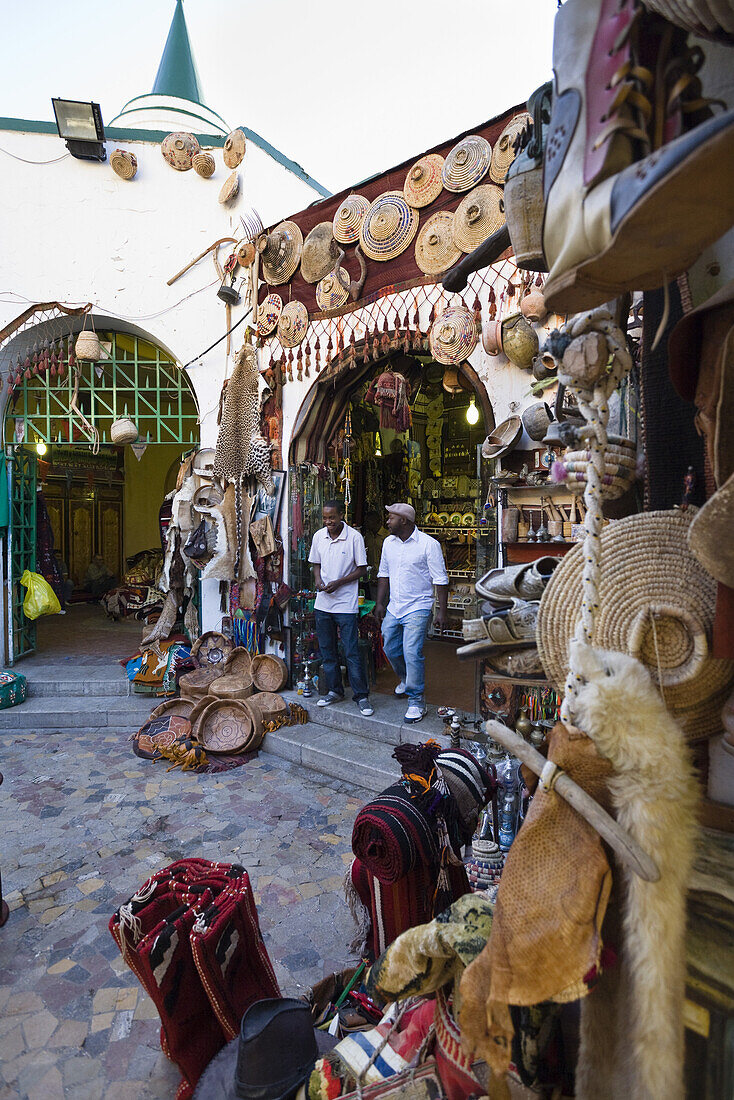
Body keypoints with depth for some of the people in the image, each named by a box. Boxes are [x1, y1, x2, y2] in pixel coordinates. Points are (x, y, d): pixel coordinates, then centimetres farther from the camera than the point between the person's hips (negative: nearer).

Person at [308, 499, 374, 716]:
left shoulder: (354, 537, -10)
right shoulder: (318, 537, 5)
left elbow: (362, 569, -6)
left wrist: (339, 582, -17)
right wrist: (317, 579, -4)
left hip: (346, 603, -5)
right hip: (322, 603, 5)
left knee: (351, 652, -3)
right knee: (326, 650, 13)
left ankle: (361, 696, 9)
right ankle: (334, 690, 28)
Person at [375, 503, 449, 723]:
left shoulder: (429, 544, -11)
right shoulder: (388, 542, 7)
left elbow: (440, 580, -10)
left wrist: (441, 611, -13)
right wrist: (380, 603, 13)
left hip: (418, 608, -7)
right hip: (393, 608, 7)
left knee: (412, 653, -11)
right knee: (390, 649, 16)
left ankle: (417, 702, 3)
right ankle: (406, 679, 44)